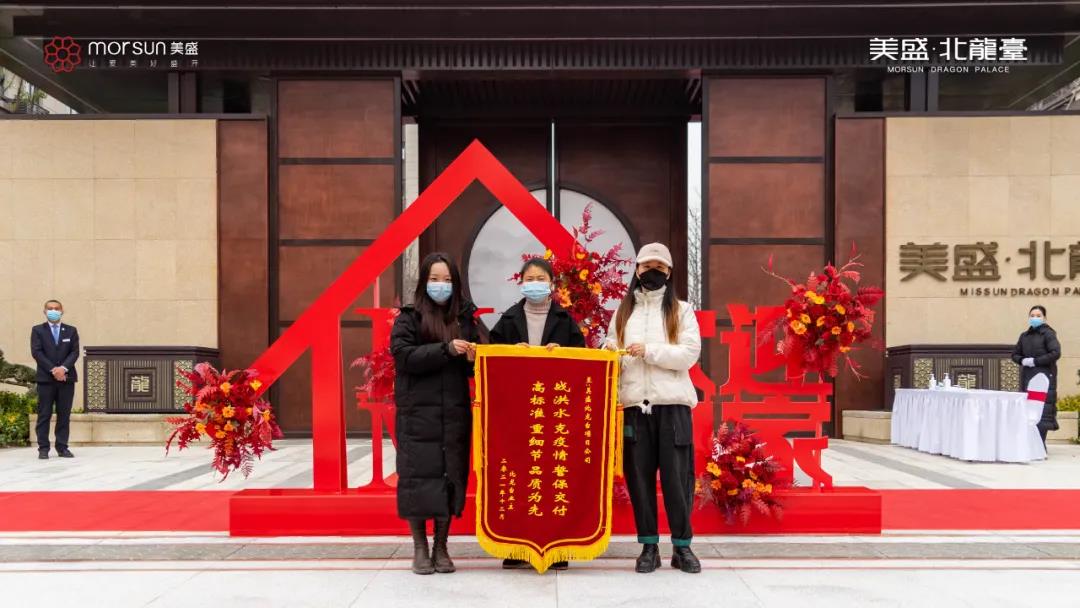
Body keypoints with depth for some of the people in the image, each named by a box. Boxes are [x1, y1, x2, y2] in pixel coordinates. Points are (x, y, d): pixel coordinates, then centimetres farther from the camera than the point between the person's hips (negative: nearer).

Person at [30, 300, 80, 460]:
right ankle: (43, 448, 1)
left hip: (66, 377, 2)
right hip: (45, 378, -2)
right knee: (44, 415, -2)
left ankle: (62, 448, 6)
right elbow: (36, 352, -4)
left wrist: (63, 368, -14)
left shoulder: (71, 331, 12)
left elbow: (75, 352, 3)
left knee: (64, 415, 2)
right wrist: (53, 370, -14)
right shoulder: (37, 330, 7)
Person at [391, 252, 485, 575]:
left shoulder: (465, 317, 10)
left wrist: (473, 359, -12)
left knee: (451, 477, 4)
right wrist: (446, 349, -20)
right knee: (419, 477, -1)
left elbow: (477, 361, 12)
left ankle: (441, 548, 17)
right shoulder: (409, 318, 2)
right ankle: (420, 548, 13)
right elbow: (403, 355, -12)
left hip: (455, 413, 3)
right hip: (418, 413, -2)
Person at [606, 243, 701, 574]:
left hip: (672, 402, -2)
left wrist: (649, 351, -13)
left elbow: (690, 354, -4)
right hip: (634, 403, 2)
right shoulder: (623, 312, 17)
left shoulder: (681, 310, 8)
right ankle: (649, 546, 12)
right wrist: (610, 351, -6)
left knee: (676, 475, -1)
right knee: (639, 475, 3)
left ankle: (682, 546, 9)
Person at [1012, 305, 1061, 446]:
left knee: (1042, 412, -9)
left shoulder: (1048, 333, -2)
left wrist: (1035, 361, -13)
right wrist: (1023, 361, -1)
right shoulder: (1024, 335, 15)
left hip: (1044, 377, -6)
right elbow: (1015, 354, 20)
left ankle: (1040, 444, -8)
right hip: (1027, 377, 6)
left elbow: (1056, 353, -13)